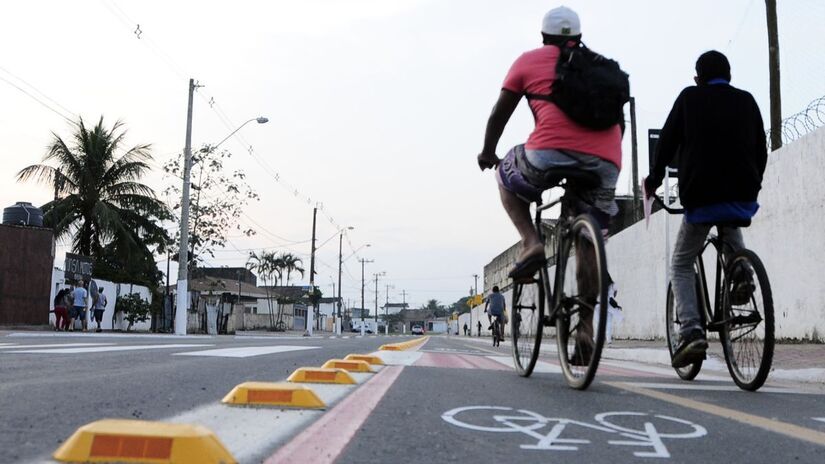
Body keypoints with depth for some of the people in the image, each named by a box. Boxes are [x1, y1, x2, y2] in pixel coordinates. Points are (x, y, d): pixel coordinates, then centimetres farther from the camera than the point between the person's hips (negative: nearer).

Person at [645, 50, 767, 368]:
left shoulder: (689, 98, 4)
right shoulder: (746, 101, 11)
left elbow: (667, 142, 1)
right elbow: (761, 150, 12)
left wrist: (654, 180, 14)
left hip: (701, 197, -3)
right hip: (743, 197, 3)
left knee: (681, 266, 11)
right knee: (730, 224, 40)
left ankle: (691, 331, -8)